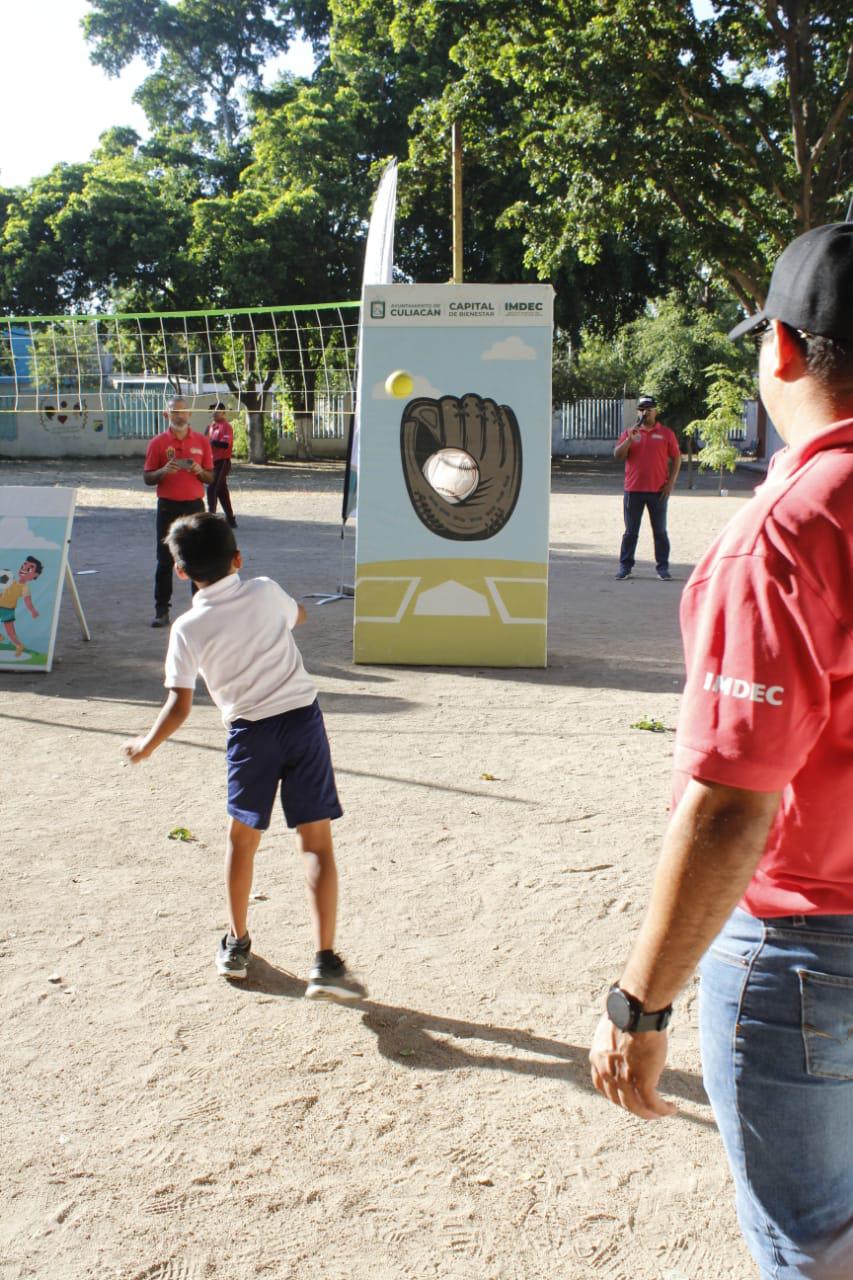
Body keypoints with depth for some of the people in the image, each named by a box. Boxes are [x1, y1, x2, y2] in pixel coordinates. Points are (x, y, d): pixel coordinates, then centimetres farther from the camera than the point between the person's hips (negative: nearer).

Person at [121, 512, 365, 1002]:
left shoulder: (188, 628, -7)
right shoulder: (266, 591, 0)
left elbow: (179, 707, -9)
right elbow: (297, 615, 23)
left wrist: (145, 746, 6)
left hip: (250, 732, -1)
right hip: (304, 718, 1)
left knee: (243, 837, 20)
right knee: (317, 840, 1)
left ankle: (237, 945, 33)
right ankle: (325, 962, -4)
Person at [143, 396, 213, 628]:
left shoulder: (202, 441, 6)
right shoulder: (158, 442, 2)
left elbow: (210, 477, 10)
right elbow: (147, 478, 3)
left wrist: (199, 471, -11)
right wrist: (164, 471, -16)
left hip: (194, 505, 1)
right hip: (168, 506, -1)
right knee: (165, 561, 2)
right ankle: (162, 610, 7)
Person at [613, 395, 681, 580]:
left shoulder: (666, 433, 3)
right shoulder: (630, 432, 7)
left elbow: (676, 457, 4)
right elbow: (617, 455, 0)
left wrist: (670, 483, -4)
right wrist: (629, 439, -16)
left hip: (658, 491, -1)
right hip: (633, 490, 1)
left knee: (660, 531, 5)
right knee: (631, 531, 6)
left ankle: (662, 568, 10)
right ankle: (625, 566, 12)